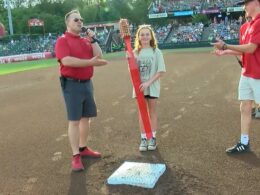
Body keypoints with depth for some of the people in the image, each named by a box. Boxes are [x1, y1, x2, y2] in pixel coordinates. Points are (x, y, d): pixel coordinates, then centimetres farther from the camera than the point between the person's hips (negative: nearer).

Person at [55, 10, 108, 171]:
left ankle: (83, 148, 28)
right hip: (72, 84, -7)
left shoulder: (86, 41, 13)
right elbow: (66, 61, -22)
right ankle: (76, 156, 2)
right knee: (75, 120, -4)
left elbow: (99, 56, 7)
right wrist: (90, 62, -23)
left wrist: (93, 39, 0)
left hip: (87, 83, 7)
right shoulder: (63, 41, -7)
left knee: (86, 117, 13)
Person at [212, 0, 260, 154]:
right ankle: (244, 143, 20)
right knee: (245, 108, 11)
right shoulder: (245, 27, 12)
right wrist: (225, 52, 10)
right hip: (246, 74, 9)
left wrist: (225, 46, -15)